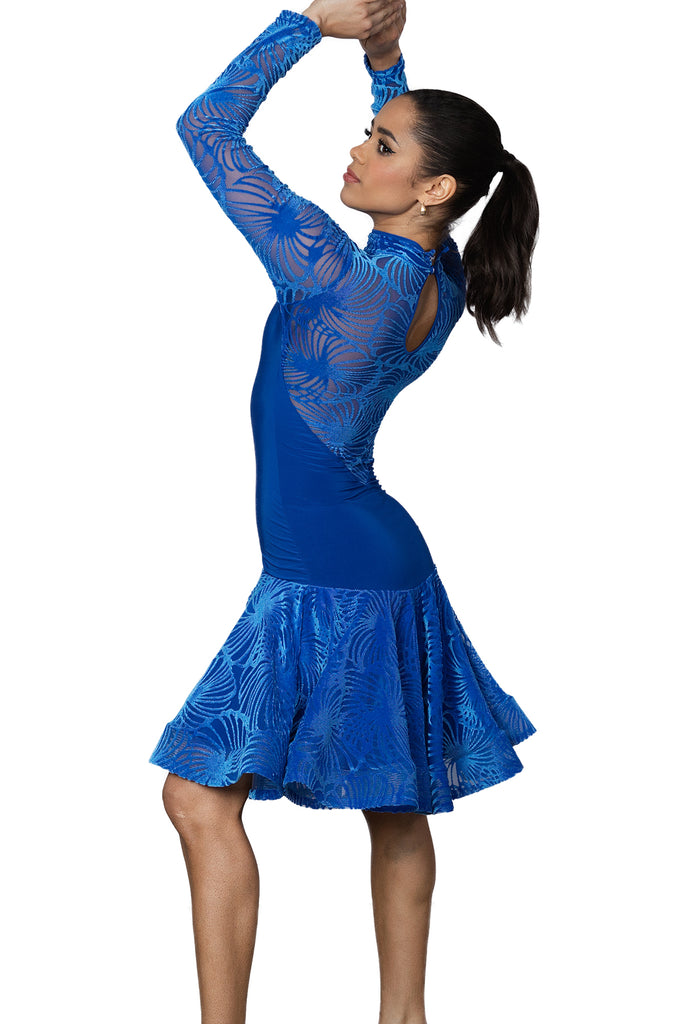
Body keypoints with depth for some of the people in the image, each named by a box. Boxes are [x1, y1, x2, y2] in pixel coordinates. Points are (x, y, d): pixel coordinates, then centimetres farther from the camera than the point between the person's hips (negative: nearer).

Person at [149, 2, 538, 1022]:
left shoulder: (345, 276, -24)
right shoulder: (443, 277, 0)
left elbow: (206, 129, -19)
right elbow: (411, 161, 24)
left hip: (326, 585, -9)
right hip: (388, 566, 9)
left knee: (202, 797, -3)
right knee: (396, 809, 17)